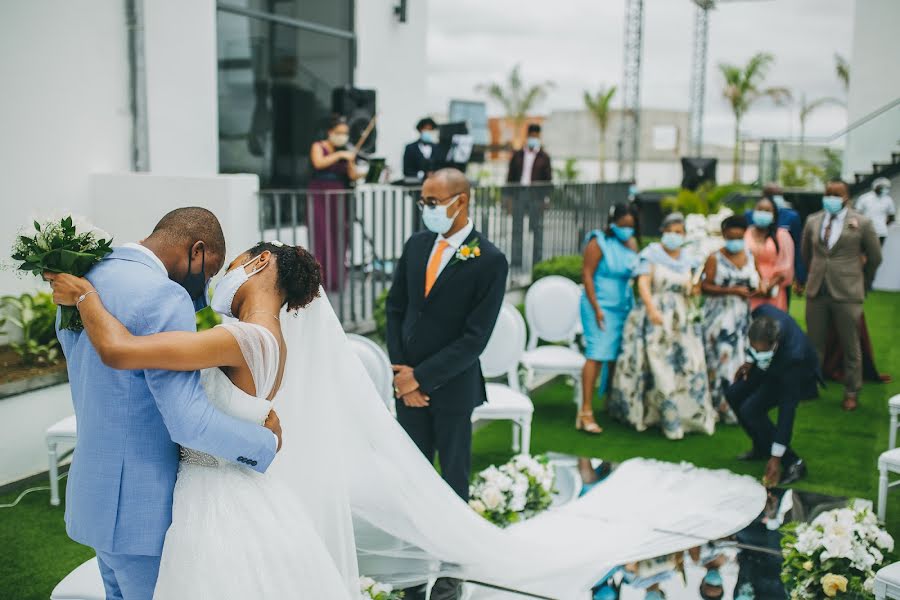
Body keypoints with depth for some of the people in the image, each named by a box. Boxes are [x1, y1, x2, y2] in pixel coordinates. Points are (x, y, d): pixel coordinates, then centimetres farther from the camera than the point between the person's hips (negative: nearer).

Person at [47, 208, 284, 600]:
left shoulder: (80, 283, 6)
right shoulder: (164, 296, -23)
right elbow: (189, 422, -26)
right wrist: (267, 443, -13)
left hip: (95, 493, 9)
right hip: (140, 508, -9)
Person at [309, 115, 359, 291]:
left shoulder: (347, 152, 10)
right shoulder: (319, 147, 3)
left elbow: (353, 177, 2)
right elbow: (318, 163, -18)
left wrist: (351, 162, -14)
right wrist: (339, 154, -21)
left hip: (340, 198, 3)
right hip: (320, 196, -3)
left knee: (340, 238, 1)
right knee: (322, 237, -10)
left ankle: (335, 280, 9)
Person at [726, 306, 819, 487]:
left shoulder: (793, 354, -43)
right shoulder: (762, 314, -32)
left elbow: (787, 409, -37)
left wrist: (776, 457, -33)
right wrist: (750, 360, 1)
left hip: (798, 374, -7)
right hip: (772, 365, 7)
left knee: (751, 409, -22)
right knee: (734, 395, 1)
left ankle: (793, 463, -9)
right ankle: (761, 447, 20)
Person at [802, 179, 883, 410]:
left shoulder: (862, 223, -4)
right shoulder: (813, 221, 6)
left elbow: (875, 257, 6)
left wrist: (862, 283, 13)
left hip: (847, 294, -3)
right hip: (817, 292, 3)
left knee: (851, 347, 5)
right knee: (814, 344, 10)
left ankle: (851, 393, 19)